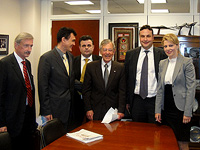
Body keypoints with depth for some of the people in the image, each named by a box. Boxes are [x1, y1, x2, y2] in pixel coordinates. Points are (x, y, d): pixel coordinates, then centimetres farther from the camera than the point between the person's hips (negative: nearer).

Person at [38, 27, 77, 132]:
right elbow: (42, 86, -12)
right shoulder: (47, 58, -11)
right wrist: (46, 111, -13)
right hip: (55, 109, -6)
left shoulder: (70, 56, 11)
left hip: (69, 106, 7)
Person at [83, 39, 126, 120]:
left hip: (113, 109, 0)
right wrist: (88, 109, -5)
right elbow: (86, 90, 2)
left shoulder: (120, 68, 2)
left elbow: (122, 91, 0)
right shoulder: (91, 66, 2)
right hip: (95, 110, 0)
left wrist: (121, 111, -8)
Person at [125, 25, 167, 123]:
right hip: (137, 100, 2)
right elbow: (126, 78, 8)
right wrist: (127, 101, 7)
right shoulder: (130, 54, 4)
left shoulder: (161, 54, -1)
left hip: (155, 100, -1)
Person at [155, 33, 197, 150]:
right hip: (166, 109, 5)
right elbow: (160, 88, 12)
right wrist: (158, 110, 7)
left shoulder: (187, 62, -5)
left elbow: (191, 88, -9)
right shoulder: (162, 63, 11)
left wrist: (187, 113, -14)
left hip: (180, 109, -5)